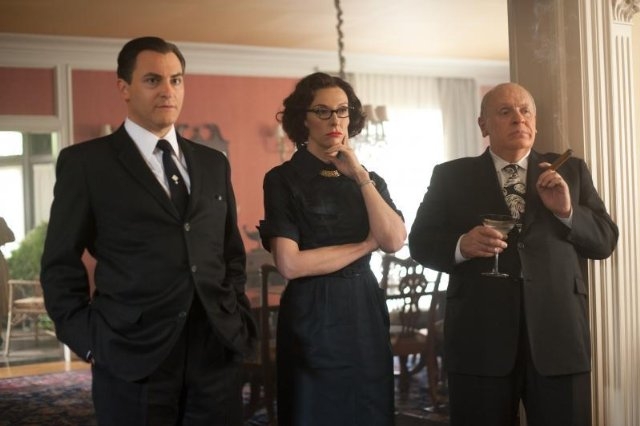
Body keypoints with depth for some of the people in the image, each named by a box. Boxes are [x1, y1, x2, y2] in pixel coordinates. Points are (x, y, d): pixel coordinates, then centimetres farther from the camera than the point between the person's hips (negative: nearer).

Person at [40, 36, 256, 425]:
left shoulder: (213, 163, 14)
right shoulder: (85, 162, 0)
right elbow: (61, 265, -1)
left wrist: (238, 319, 8)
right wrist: (90, 343, -7)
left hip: (218, 349, 4)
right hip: (132, 356, -4)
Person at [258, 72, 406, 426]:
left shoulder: (370, 180, 10)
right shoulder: (283, 179, -6)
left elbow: (394, 241, -7)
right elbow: (290, 264, -16)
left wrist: (360, 177, -9)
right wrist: (366, 244, -7)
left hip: (366, 311, 5)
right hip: (314, 316, -5)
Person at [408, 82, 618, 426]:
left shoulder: (570, 171, 11)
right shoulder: (451, 176, 7)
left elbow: (605, 241, 8)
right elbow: (421, 243, 5)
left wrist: (567, 211, -10)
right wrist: (462, 246, -15)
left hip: (558, 334, 1)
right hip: (479, 336, -1)